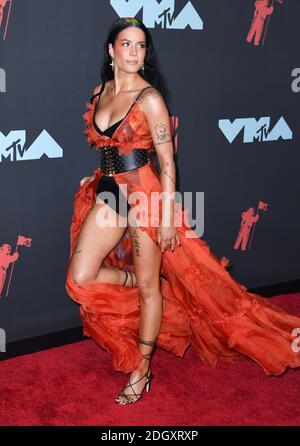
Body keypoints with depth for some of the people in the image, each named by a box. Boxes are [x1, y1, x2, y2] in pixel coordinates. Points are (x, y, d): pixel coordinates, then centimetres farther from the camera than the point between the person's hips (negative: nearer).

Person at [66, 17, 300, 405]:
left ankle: (141, 371, 20)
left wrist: (167, 216, -14)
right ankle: (134, 278, 26)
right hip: (108, 192, 6)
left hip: (144, 194, -6)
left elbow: (167, 162, -12)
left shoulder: (150, 98, -11)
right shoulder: (100, 91, 7)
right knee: (79, 280, -1)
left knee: (148, 288, 5)